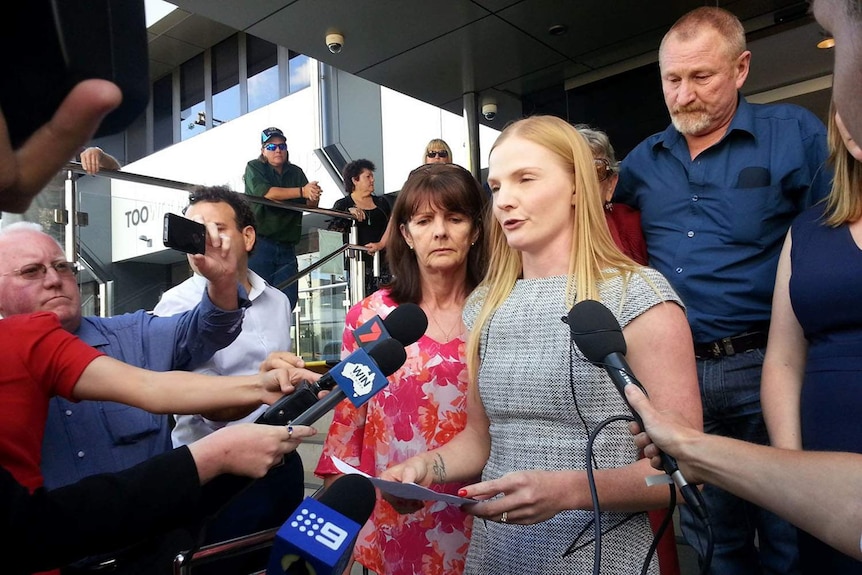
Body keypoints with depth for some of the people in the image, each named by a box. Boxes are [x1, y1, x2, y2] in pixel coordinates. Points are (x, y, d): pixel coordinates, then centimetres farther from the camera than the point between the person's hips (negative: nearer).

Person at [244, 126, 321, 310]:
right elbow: (265, 193, -16)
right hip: (259, 244, -4)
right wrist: (302, 191, -22)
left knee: (288, 301, 0)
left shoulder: (296, 172, 15)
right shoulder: (254, 168, 4)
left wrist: (314, 197, -20)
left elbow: (310, 205, 5)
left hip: (287, 247, 4)